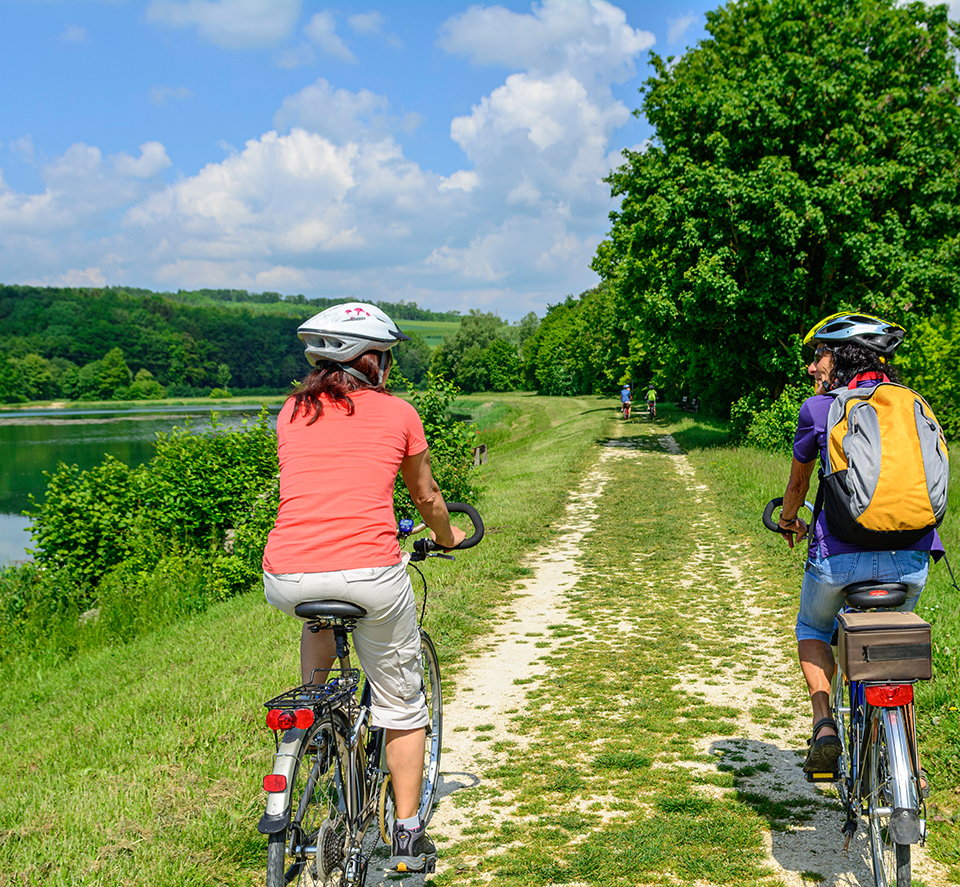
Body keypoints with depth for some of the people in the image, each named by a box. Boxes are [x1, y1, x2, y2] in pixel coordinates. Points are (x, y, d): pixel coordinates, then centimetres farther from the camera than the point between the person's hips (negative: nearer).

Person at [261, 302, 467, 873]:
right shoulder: (398, 413, 9)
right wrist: (446, 538, 44)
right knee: (402, 707, 18)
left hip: (287, 580, 3)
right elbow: (427, 496, 23)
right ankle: (408, 839, 25)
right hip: (371, 576, -3)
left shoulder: (292, 413, 16)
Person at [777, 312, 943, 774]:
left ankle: (824, 724, 6)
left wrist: (789, 521, 41)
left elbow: (797, 482, 20)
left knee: (812, 630, 26)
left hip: (842, 555, -3)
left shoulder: (818, 409, 4)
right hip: (912, 559, 3)